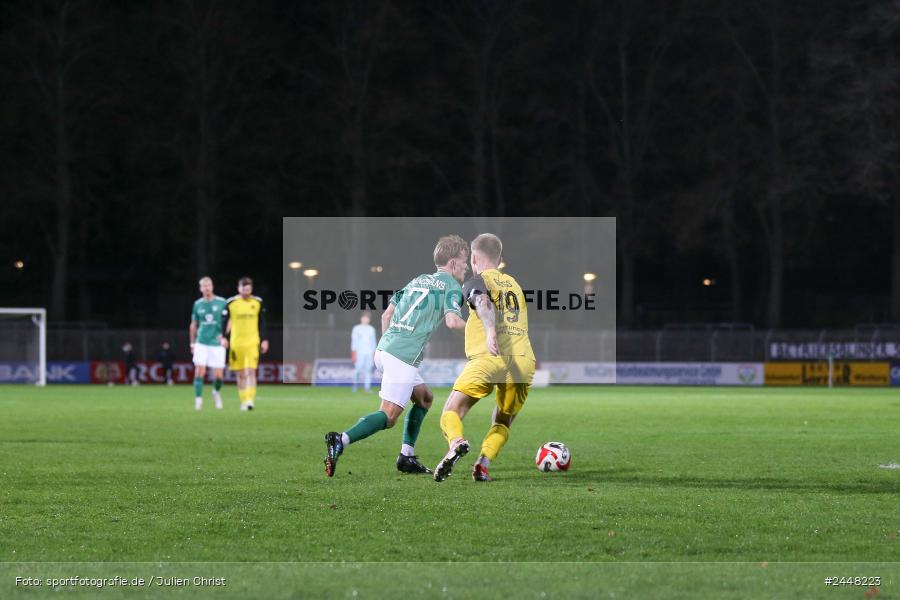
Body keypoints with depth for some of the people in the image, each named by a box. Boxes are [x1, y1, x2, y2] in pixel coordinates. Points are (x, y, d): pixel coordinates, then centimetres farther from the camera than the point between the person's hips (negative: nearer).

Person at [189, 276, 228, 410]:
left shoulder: (222, 302, -1)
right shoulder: (198, 304, 7)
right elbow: (193, 325, 17)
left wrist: (224, 336, -15)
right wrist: (192, 343, 16)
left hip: (217, 344, -1)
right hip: (201, 343, 1)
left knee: (218, 376, -2)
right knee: (199, 371, -12)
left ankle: (216, 392, 28)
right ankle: (198, 399, -5)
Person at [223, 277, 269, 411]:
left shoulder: (258, 302, 3)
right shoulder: (231, 303, 0)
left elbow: (262, 323, 10)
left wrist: (265, 340, 7)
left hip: (253, 343, -1)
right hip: (236, 343, 1)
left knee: (251, 371, -13)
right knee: (240, 374, 7)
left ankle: (250, 400, -17)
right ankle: (244, 401, 18)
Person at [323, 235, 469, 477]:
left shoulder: (418, 280, 24)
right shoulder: (451, 286, 2)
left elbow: (386, 315, 23)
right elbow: (452, 321, -14)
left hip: (384, 348, 9)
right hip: (405, 355, -8)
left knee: (424, 398, 24)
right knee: (389, 416, -12)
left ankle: (406, 456, 18)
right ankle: (341, 441, -31)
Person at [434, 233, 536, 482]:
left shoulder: (477, 282, 9)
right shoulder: (514, 284, 27)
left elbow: (484, 303, -14)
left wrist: (490, 332, -29)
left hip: (490, 357, -5)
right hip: (523, 361, 5)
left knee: (452, 412, -1)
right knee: (503, 422, 19)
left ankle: (456, 443, -33)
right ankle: (484, 463, -5)